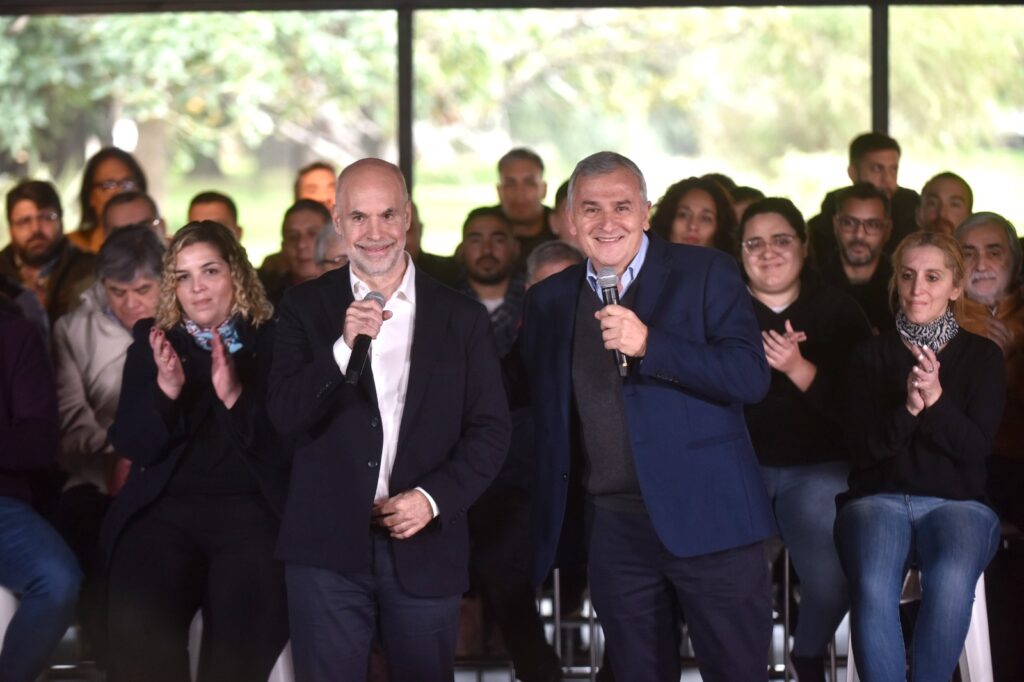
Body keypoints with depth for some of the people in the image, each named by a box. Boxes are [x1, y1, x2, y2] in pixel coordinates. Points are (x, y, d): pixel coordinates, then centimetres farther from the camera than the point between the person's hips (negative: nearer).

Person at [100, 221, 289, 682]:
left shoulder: (273, 341, 6)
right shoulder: (152, 341, 14)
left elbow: (286, 447, -2)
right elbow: (131, 446, 6)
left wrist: (234, 396, -19)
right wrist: (166, 388, -12)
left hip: (251, 510, -2)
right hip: (164, 510, 2)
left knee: (245, 625, -30)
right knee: (138, 625, -27)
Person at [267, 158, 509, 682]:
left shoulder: (461, 318, 6)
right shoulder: (306, 308, 5)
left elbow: (490, 429, 5)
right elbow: (284, 417, -4)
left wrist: (435, 497, -9)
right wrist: (344, 346, -18)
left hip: (425, 547, 1)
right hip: (327, 549, -1)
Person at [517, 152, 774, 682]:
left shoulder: (706, 274, -2)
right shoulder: (549, 300, 12)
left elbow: (752, 377, -13)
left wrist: (648, 345, -22)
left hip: (705, 519, -4)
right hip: (614, 531, 4)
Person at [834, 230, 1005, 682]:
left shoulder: (982, 356, 9)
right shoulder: (871, 355, 11)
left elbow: (976, 448, -1)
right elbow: (862, 448, 2)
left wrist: (936, 399, -18)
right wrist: (907, 409, -16)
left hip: (957, 503, 0)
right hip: (878, 500, 0)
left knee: (950, 582, -36)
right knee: (873, 586, -34)